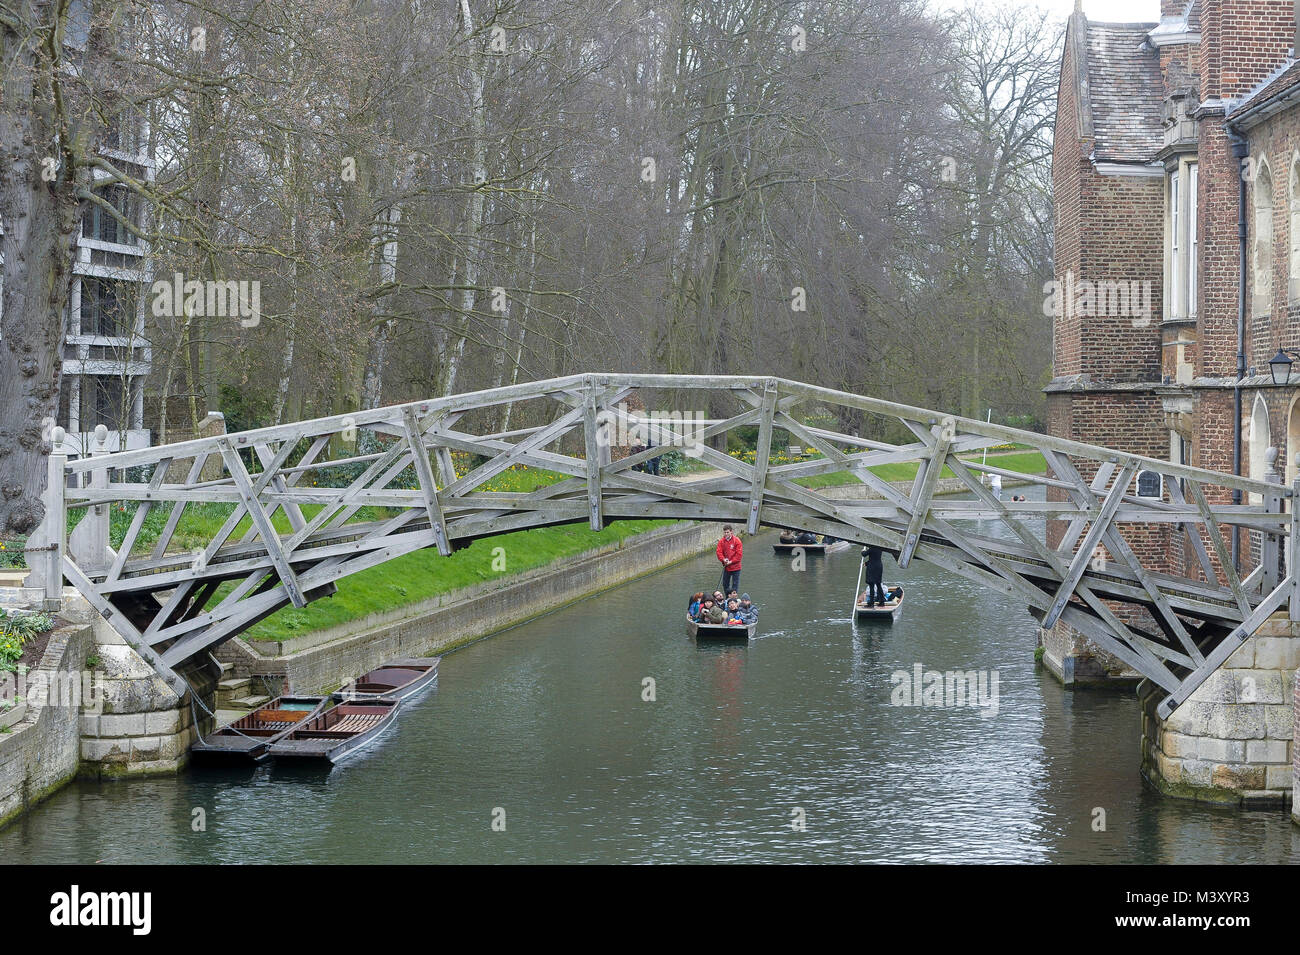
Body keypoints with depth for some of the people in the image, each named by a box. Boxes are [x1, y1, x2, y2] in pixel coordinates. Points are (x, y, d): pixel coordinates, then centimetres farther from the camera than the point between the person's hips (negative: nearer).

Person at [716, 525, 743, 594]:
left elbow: (739, 554, -10)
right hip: (726, 567, 4)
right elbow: (719, 552, -2)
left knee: (735, 584, -1)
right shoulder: (721, 542, 2)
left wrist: (731, 561, -14)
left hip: (735, 567, -4)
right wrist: (723, 559, -21)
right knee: (725, 584, 9)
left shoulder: (736, 541, -8)